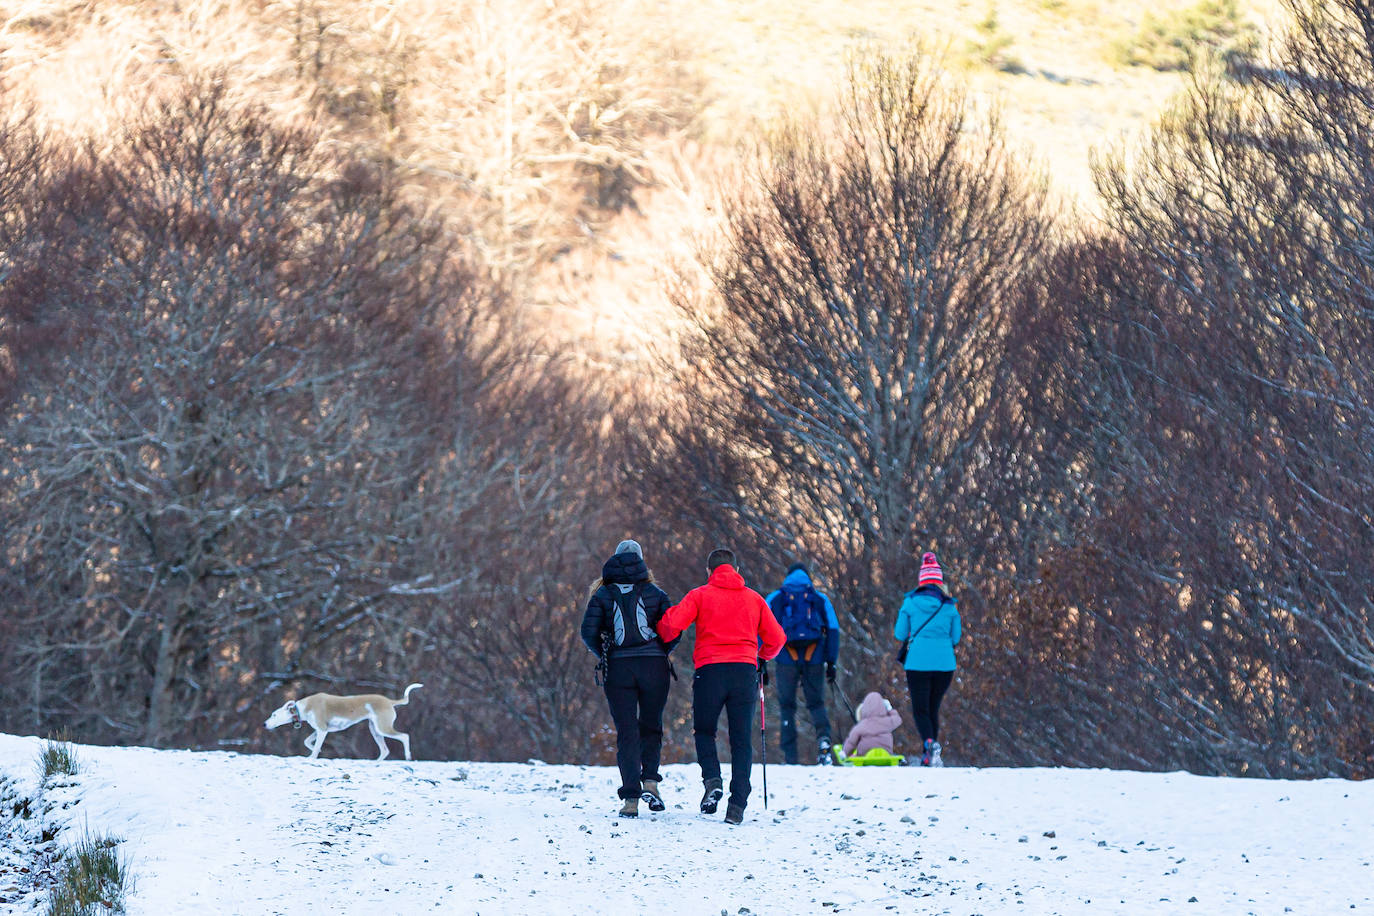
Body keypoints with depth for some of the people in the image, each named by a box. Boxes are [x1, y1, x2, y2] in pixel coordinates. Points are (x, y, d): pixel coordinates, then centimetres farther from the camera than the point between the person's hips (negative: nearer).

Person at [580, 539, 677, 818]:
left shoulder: (603, 594, 4)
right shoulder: (654, 593, 5)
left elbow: (588, 633, -4)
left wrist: (605, 656, 12)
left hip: (618, 669, 0)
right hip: (654, 667, 0)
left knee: (626, 732, 2)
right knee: (651, 726, 16)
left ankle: (631, 797, -7)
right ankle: (650, 780, -4)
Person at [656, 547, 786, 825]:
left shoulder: (700, 595, 5)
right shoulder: (754, 598, 13)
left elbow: (673, 623, -7)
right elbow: (776, 639, 14)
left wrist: (662, 637, 16)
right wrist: (762, 657, 35)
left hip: (710, 669, -1)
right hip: (745, 671, 1)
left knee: (704, 731, 16)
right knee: (741, 740, 4)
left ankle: (712, 779, -10)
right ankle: (737, 804, -6)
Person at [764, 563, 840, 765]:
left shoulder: (775, 599, 12)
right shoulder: (820, 599, 14)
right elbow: (833, 630, 8)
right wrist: (831, 662, 8)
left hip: (787, 658, -1)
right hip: (814, 658, 1)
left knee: (787, 705, 7)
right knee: (816, 702, 11)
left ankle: (789, 757, -1)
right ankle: (823, 736, -19)